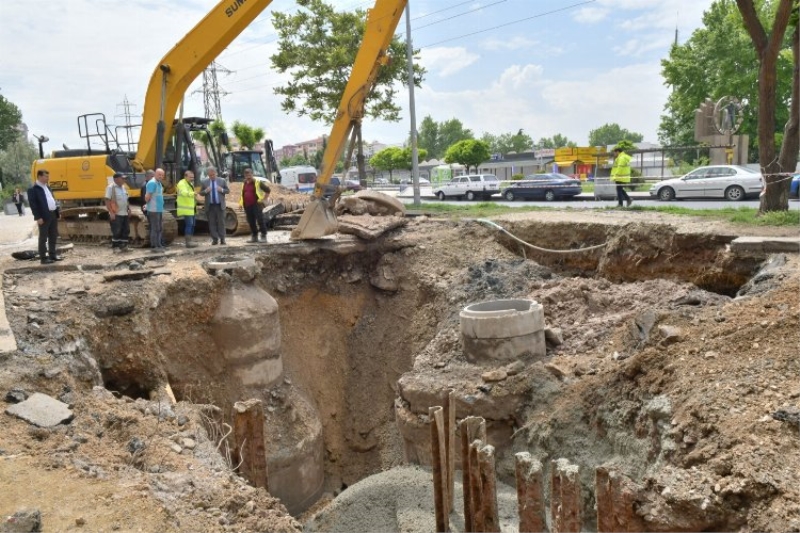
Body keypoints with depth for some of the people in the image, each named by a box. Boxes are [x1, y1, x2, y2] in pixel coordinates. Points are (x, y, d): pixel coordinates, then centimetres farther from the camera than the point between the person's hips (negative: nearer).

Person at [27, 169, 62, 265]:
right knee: (43, 237, -2)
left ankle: (52, 255, 23)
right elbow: (33, 204, -14)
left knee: (53, 236, 14)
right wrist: (38, 217, -19)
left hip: (53, 214, 8)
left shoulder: (47, 187, 16)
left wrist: (58, 212, 16)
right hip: (44, 216, -8)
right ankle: (43, 257, 3)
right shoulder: (33, 189, -9)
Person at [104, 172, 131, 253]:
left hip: (125, 214, 8)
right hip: (116, 214, -8)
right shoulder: (111, 187, -9)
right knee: (116, 232, -4)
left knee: (126, 230, 10)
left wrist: (129, 209, 14)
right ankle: (115, 247, 6)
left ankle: (123, 246, 19)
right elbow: (107, 201, -14)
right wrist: (111, 213, -19)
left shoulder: (123, 187, 14)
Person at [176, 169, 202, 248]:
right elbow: (184, 192, -34)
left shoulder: (190, 183, 18)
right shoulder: (182, 183, -14)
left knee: (191, 224, 11)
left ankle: (188, 241, 18)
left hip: (191, 208, 10)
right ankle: (188, 242, -15)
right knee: (189, 224, -15)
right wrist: (193, 193, -52)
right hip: (186, 208, -10)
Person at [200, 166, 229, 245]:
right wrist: (206, 191, -13)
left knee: (221, 222, -1)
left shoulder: (222, 180, 5)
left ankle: (222, 239, 4)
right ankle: (214, 239, 7)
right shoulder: (204, 182, 5)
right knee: (212, 223, 1)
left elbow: (228, 190, 7)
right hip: (210, 206, 1)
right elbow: (201, 193, 8)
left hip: (220, 205, -1)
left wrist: (222, 190, -13)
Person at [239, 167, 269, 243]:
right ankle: (254, 237, 17)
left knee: (260, 220, -10)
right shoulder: (244, 184, 16)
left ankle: (264, 236, -5)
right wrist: (241, 203, 16)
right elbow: (243, 194, 27)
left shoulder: (258, 182, -4)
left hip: (256, 205, -6)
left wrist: (263, 199, -7)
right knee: (251, 222, 8)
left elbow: (267, 190, -3)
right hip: (247, 206, 6)